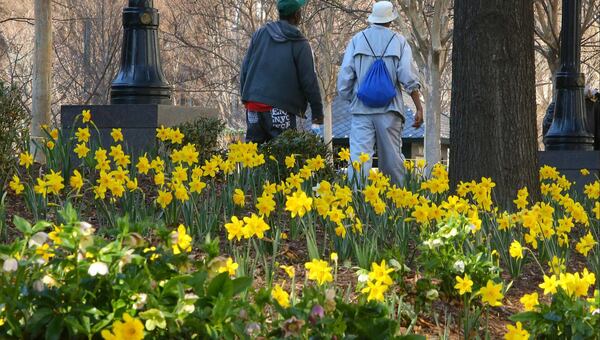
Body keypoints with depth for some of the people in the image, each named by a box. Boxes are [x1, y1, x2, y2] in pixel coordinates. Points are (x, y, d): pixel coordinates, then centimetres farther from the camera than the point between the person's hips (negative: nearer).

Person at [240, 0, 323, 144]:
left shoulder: (260, 34, 9)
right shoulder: (300, 44, -3)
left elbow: (245, 67, 11)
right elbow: (309, 80, -3)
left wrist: (246, 96, 20)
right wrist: (317, 111, 5)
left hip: (253, 102, 5)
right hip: (280, 109, -4)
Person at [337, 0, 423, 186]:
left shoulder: (357, 40, 6)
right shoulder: (399, 41, 4)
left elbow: (345, 75, 2)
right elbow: (408, 77, -6)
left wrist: (347, 98, 16)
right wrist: (419, 108, -4)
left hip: (361, 109, 0)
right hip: (389, 109, 0)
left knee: (359, 157, -9)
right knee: (392, 158, 9)